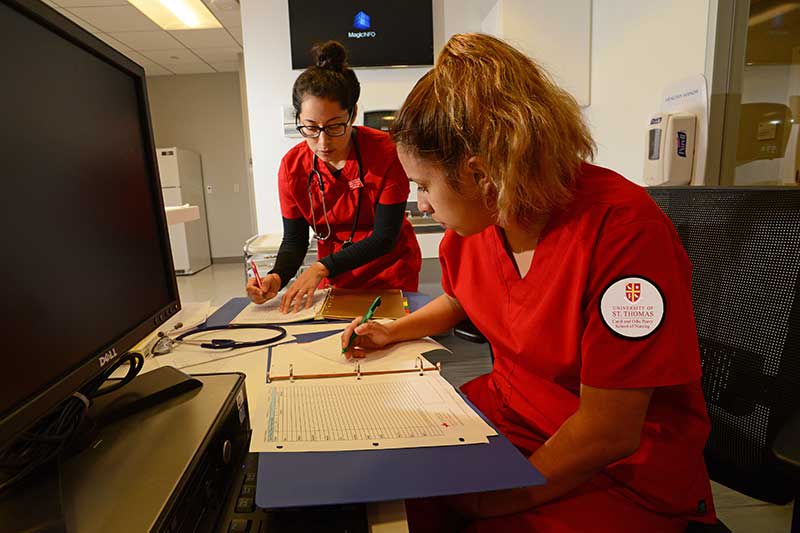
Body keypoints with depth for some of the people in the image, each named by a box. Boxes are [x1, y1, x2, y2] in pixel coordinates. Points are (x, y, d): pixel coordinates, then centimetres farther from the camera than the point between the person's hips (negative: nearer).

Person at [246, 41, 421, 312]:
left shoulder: (386, 152, -22)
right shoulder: (292, 166, -12)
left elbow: (385, 237, -22)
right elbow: (294, 240, -6)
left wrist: (322, 268, -29)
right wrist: (276, 278, -26)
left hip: (391, 274, -2)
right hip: (334, 280, 3)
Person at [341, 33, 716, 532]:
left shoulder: (623, 228, -28)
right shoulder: (475, 217, -7)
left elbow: (607, 432, -24)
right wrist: (392, 332, 6)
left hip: (623, 470, -5)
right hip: (505, 408, 6)